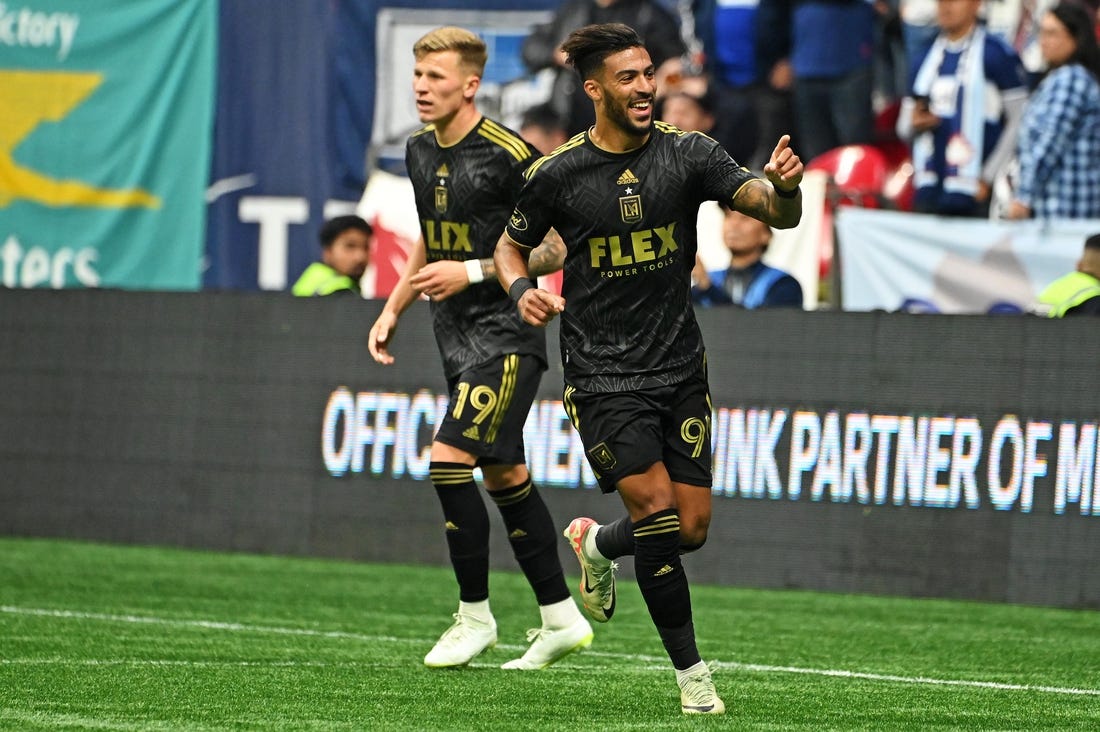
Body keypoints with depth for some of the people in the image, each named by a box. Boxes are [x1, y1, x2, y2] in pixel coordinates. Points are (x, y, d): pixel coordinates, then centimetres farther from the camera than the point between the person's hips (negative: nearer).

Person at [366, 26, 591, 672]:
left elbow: (556, 249, -13)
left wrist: (473, 272, -20)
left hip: (506, 334, -8)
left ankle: (475, 614, -4)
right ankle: (562, 618, 20)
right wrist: (394, 308, 18)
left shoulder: (510, 156, -17)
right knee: (504, 477, 11)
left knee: (449, 458, -17)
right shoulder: (420, 152, 9)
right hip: (458, 336, 8)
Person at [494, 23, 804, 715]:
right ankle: (691, 672, 0)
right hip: (603, 378, -3)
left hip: (680, 368, 3)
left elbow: (776, 213, -11)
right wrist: (522, 290, -11)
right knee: (658, 516, -15)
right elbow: (511, 244, 10)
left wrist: (785, 186, -35)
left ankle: (597, 544, 35)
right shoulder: (557, 174, -5)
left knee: (691, 529, 1)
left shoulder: (687, 153, -3)